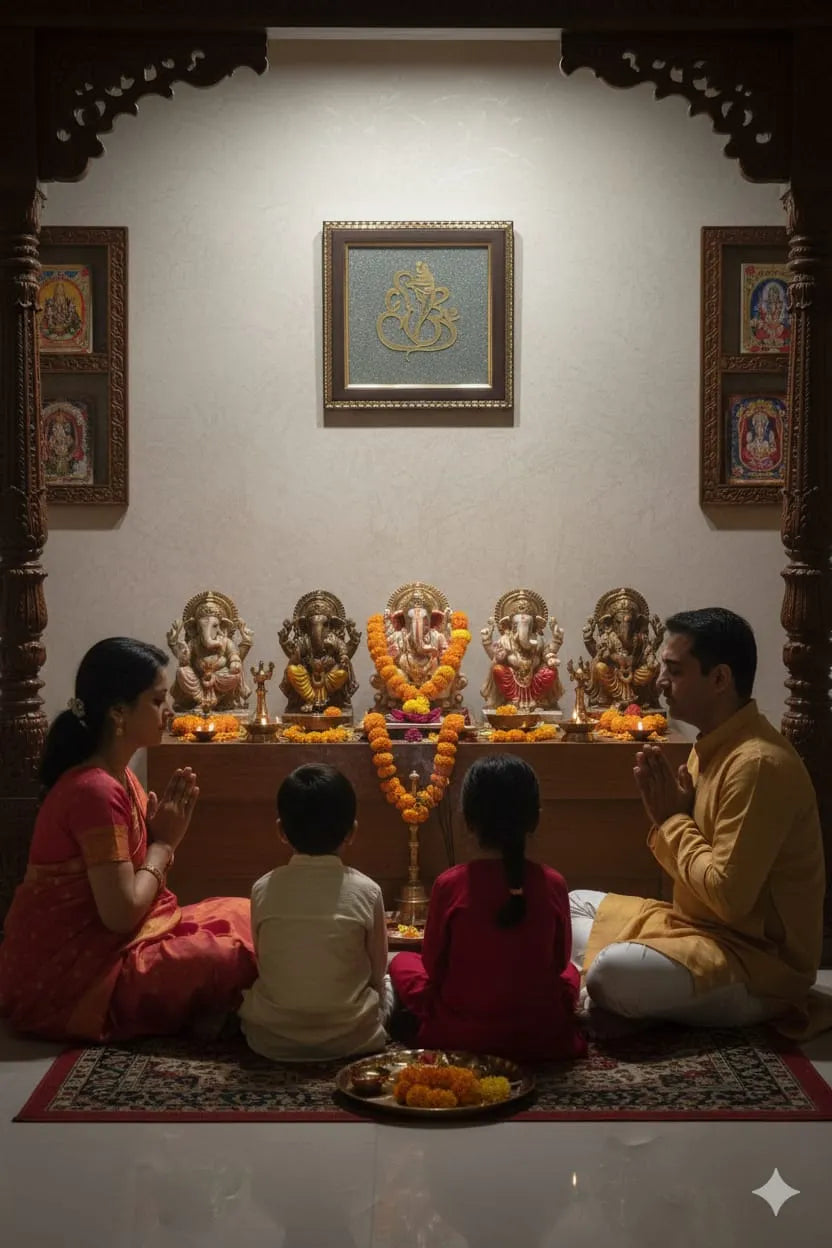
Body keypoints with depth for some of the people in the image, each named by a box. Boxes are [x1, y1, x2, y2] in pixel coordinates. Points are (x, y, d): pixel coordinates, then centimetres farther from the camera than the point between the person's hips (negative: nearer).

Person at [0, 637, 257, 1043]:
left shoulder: (116, 778, 8)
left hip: (94, 944, 10)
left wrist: (164, 833, -5)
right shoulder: (96, 791, -22)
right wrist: (164, 843, -10)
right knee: (236, 953, -17)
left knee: (245, 918, 7)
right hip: (65, 974, -10)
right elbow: (121, 914, -24)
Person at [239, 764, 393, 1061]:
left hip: (270, 1039, 0)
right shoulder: (366, 891, -10)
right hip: (351, 1039, 0)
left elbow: (263, 966, 2)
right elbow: (377, 973, -1)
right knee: (388, 985, 27)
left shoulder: (263, 889, -7)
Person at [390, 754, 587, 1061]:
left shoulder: (449, 885, -14)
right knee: (569, 972, 32)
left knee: (402, 962, 23)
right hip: (544, 1040, 1)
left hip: (457, 1037, -1)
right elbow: (559, 962, 4)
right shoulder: (552, 884, -10)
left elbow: (433, 966, -2)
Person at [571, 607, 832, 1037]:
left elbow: (728, 896, -28)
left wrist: (673, 819, -14)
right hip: (704, 925, 10)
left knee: (612, 974, -32)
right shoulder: (714, 746, 7)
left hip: (759, 956, -10)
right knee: (573, 907, 17)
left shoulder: (757, 764, -24)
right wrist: (665, 814, -8)